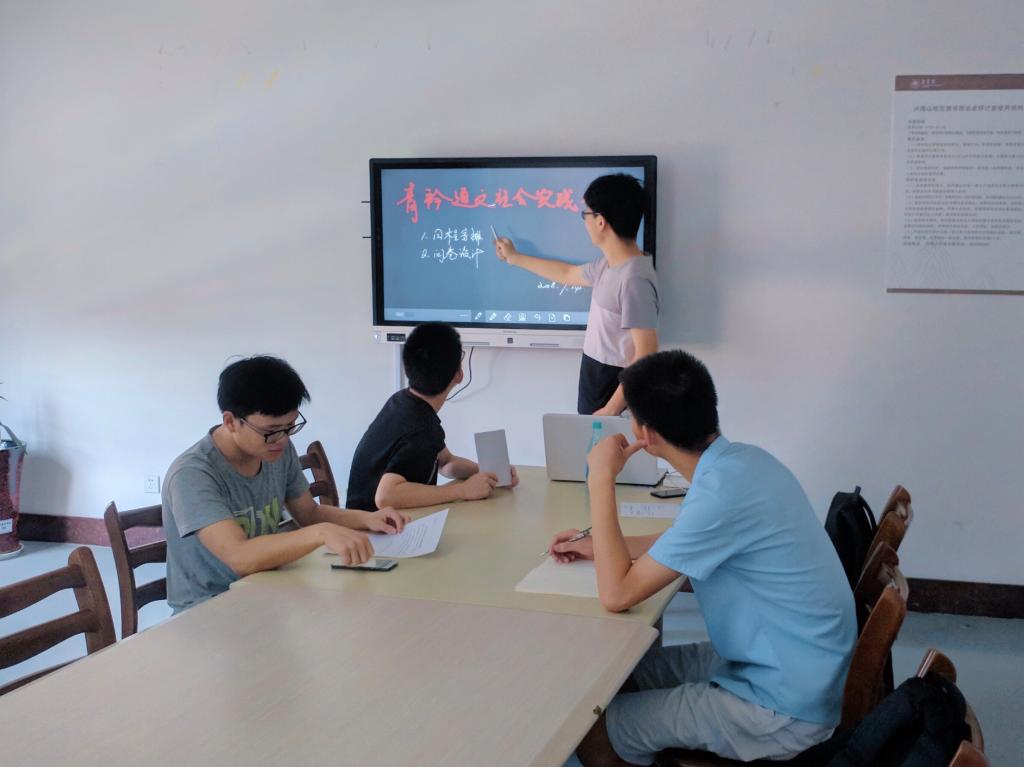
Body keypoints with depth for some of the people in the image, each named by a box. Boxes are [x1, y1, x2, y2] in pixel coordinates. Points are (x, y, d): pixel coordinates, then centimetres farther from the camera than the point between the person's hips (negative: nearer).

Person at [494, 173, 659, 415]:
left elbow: (646, 356, -25)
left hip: (614, 391, -9)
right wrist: (515, 258, 38)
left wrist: (611, 411, -25)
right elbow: (568, 273, 29)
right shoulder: (608, 265, 7)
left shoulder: (634, 279, -23)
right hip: (596, 384, 9)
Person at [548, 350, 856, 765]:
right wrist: (598, 546, 15)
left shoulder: (723, 490, -29)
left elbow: (617, 594, -24)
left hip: (785, 705, -9)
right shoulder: (741, 459, -1)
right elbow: (695, 541, 20)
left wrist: (601, 479, -16)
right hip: (799, 671, 9)